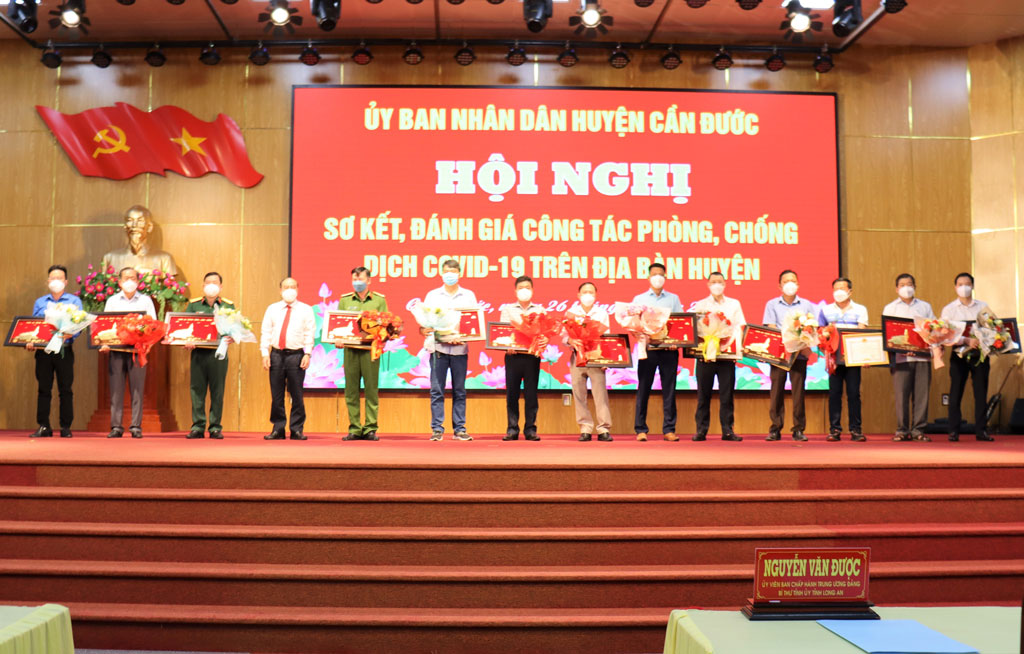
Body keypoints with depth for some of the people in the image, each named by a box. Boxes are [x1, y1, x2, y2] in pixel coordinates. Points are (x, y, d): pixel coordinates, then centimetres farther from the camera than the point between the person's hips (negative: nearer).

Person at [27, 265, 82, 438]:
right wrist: (30, 342, -7)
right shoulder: (39, 303, 16)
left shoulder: (74, 301, 8)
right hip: (43, 350, 2)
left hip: (64, 350, -2)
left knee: (65, 389, -1)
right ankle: (43, 426, 7)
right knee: (44, 388, 3)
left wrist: (69, 334, -24)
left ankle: (66, 427, 4)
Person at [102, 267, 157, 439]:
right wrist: (105, 343, -9)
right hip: (116, 348, 1)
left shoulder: (145, 300, 11)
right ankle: (116, 426, 3)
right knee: (116, 388, -1)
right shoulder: (112, 301, 14)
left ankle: (136, 426, 1)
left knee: (137, 388, -2)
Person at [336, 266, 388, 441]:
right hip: (350, 349, 2)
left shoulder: (379, 300, 8)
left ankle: (370, 428, 4)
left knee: (371, 389, -1)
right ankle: (354, 428, 7)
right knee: (351, 390, 2)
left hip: (371, 349, -2)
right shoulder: (344, 300, 13)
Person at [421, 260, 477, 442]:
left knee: (459, 391, 3)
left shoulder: (469, 296, 11)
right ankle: (437, 429, 3)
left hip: (460, 349, 1)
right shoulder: (432, 296, 10)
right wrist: (423, 330, -15)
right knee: (436, 390, -2)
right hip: (438, 348, 0)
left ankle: (460, 429, 8)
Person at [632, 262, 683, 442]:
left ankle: (669, 429, 4)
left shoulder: (673, 299, 14)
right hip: (647, 347, 0)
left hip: (669, 348, 1)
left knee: (669, 389, 0)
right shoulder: (639, 299, 13)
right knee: (643, 389, -2)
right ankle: (640, 429, 2)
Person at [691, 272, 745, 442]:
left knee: (727, 394, 0)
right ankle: (701, 430, 6)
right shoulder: (700, 305, 10)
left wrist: (735, 345, -7)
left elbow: (739, 327, 8)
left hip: (727, 355, 1)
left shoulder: (734, 304, 13)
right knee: (703, 394, 1)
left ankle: (727, 430, 6)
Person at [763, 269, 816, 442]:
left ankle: (799, 429, 5)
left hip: (800, 353, 1)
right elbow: (771, 329, -1)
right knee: (776, 390, -2)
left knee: (798, 391, -1)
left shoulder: (806, 305, 12)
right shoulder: (772, 305, 8)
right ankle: (775, 429, 4)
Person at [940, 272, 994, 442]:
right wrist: (966, 340, -24)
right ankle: (953, 431, 3)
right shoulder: (949, 309, 3)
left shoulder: (983, 307, 12)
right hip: (960, 354, -2)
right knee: (956, 393, -1)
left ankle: (981, 430, 11)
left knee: (981, 393, 4)